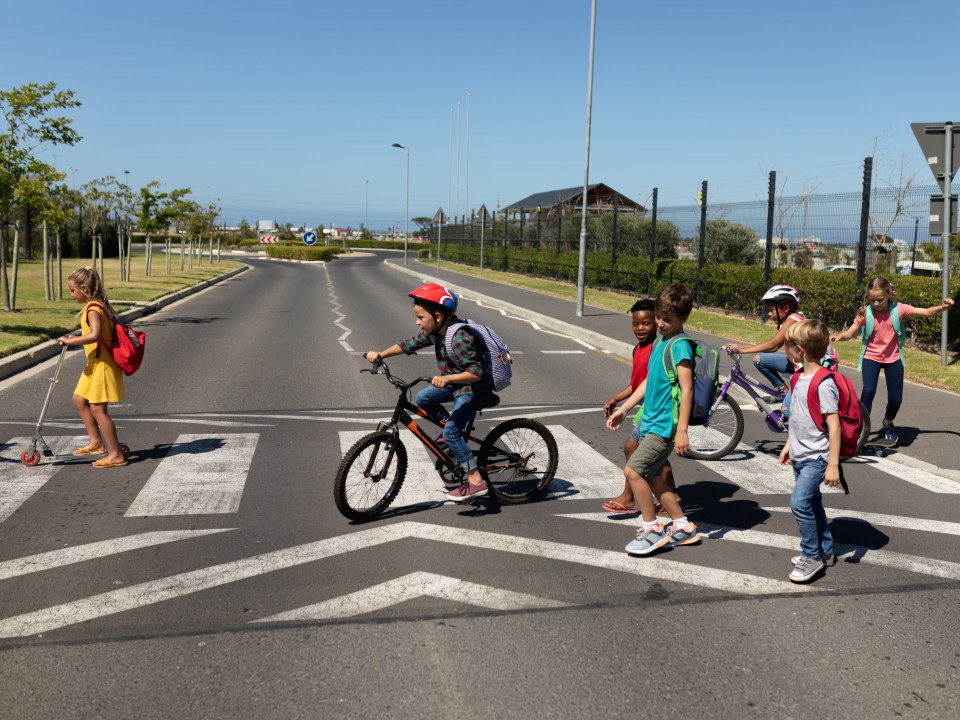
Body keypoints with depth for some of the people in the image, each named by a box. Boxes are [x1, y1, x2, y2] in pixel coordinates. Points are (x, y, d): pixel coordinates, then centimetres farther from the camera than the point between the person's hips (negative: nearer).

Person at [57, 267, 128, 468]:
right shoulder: (96, 306, 12)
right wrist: (76, 338, 13)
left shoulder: (93, 309, -20)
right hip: (94, 363, 11)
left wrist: (70, 341, -26)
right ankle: (96, 443, 27)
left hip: (103, 364, -11)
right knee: (79, 400, 19)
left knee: (98, 409, -7)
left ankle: (116, 455, -2)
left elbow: (95, 335, -35)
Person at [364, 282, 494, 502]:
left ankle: (475, 481, -10)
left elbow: (476, 372, -34)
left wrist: (447, 378, -45)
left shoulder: (459, 338, -30)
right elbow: (410, 344, 7)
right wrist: (380, 355, 1)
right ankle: (456, 435, 20)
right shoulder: (434, 332, -4)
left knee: (450, 431, -16)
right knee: (422, 398, 9)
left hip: (475, 389, -9)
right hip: (456, 383, 9)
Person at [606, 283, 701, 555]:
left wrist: (681, 430, -24)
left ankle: (652, 530, 2)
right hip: (651, 420, 9)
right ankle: (683, 527, 25)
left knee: (633, 471, -11)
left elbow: (687, 389, -20)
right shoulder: (659, 342, 12)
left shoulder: (680, 346, -15)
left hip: (665, 425, -9)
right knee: (651, 476, 13)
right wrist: (624, 408, 20)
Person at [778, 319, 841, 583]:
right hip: (800, 455, 9)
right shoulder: (800, 378, 7)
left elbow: (834, 425, -21)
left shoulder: (824, 384, -21)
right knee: (811, 502, 17)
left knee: (800, 502, -16)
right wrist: (789, 444, 22)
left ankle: (811, 556, -2)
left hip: (816, 457, -9)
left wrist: (833, 464, -21)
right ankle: (825, 551, 31)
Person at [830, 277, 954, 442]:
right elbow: (849, 333, -13)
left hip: (893, 359, 2)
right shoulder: (866, 313, -17)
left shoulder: (899, 309, -15)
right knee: (868, 391, -23)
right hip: (871, 357, -1)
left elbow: (926, 312, -7)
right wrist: (839, 337, -35)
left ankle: (888, 423, 34)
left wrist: (943, 307, -25)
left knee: (896, 398, 1)